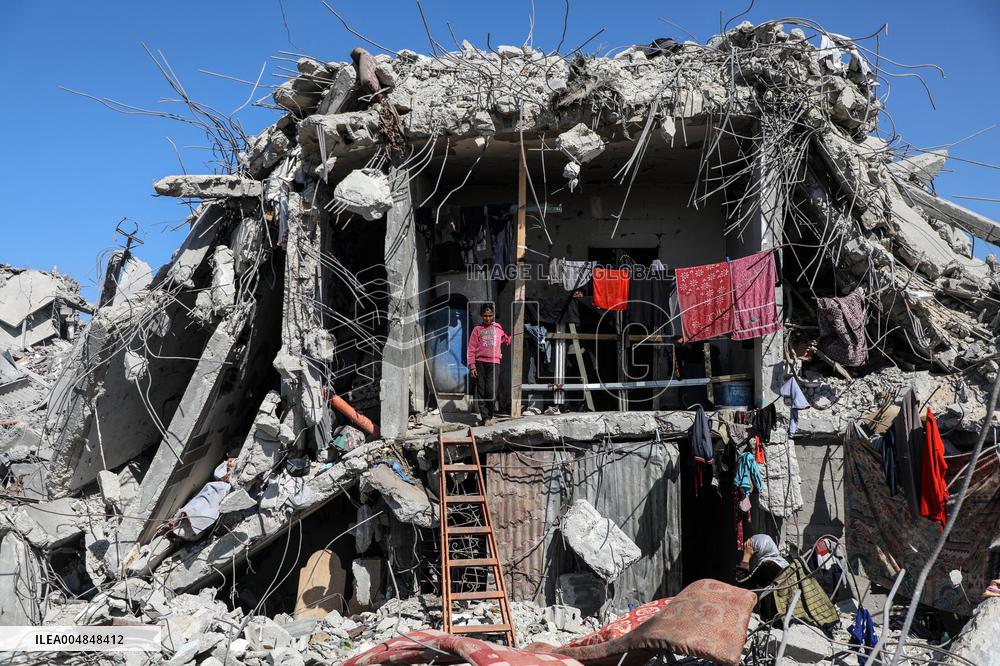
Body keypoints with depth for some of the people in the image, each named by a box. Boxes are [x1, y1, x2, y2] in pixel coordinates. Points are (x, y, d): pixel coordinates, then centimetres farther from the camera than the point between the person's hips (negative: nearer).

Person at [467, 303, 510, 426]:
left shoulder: (498, 328, 12)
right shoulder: (477, 329, 7)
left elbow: (506, 341, 26)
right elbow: (471, 349, 5)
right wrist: (472, 366, -2)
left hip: (494, 363, 0)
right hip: (480, 362, 0)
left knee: (491, 391, -10)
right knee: (481, 392, 0)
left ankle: (489, 417, 2)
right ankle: (485, 417, 5)